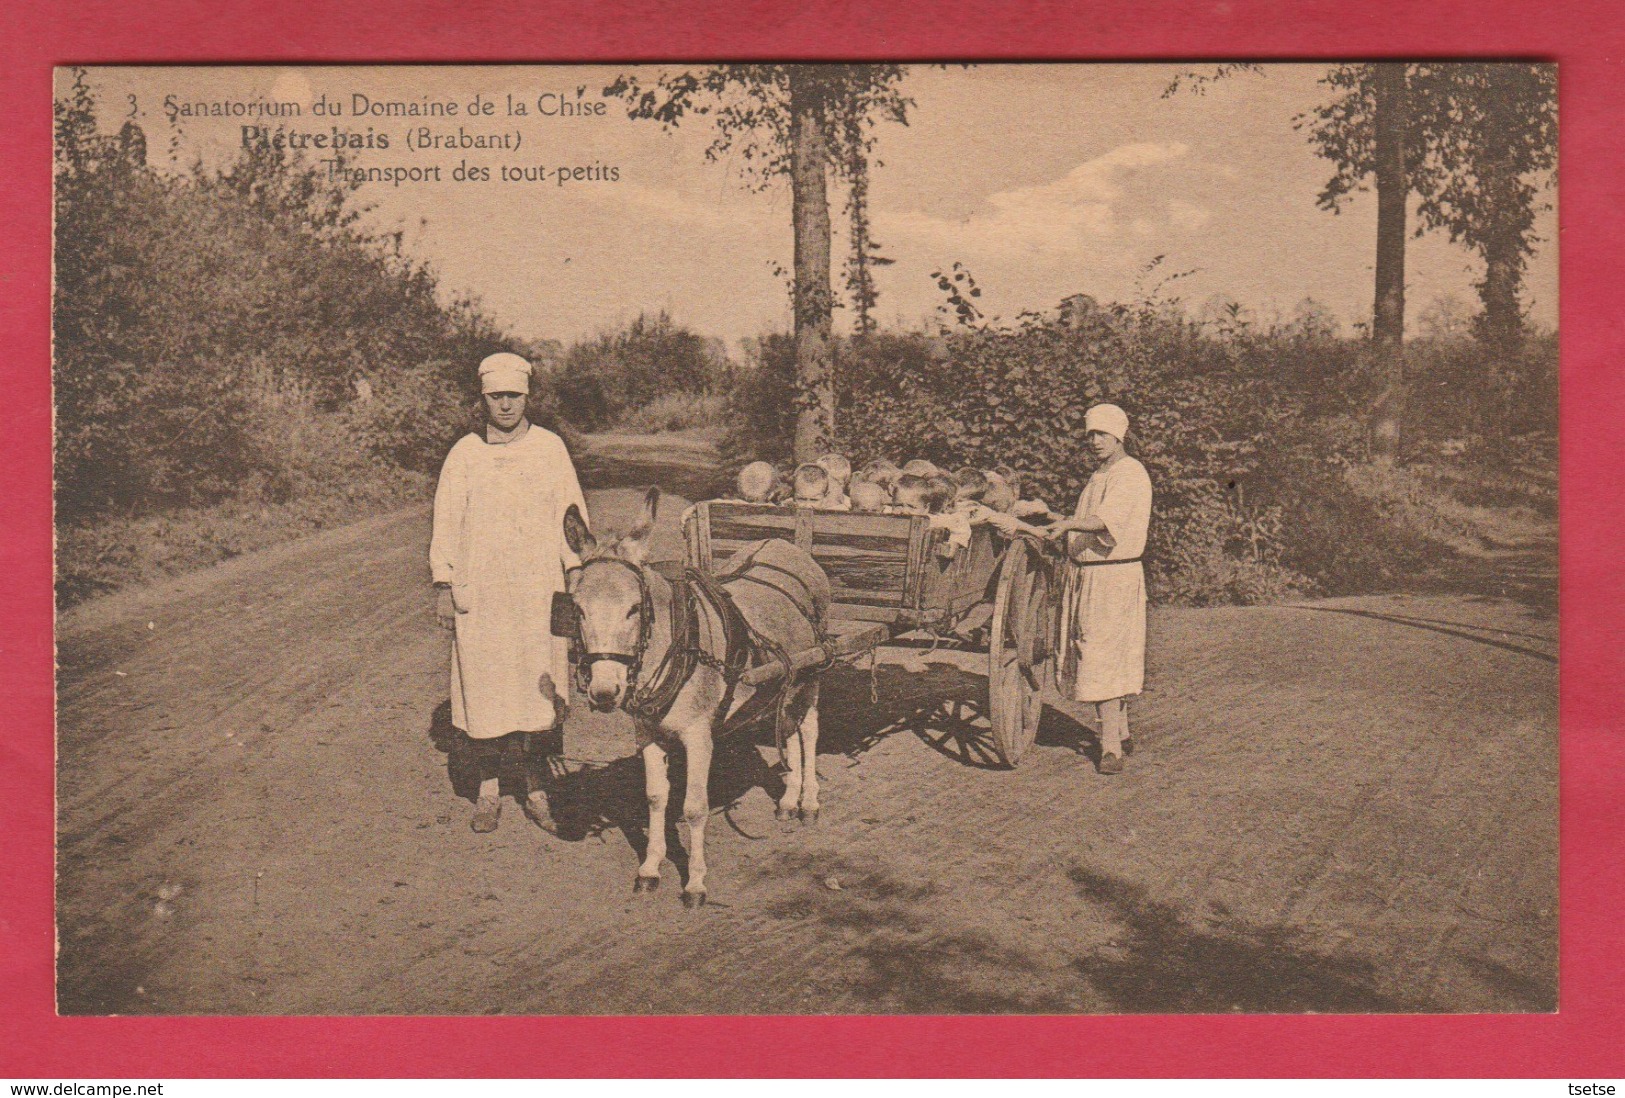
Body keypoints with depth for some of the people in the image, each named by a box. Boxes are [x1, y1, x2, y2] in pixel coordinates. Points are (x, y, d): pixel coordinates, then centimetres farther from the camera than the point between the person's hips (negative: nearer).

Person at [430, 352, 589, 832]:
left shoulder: (550, 448, 6)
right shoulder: (464, 454, 5)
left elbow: (571, 516, 8)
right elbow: (446, 523, 7)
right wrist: (444, 586, 2)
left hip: (540, 592, 0)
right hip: (478, 593, 0)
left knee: (540, 690, 2)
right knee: (482, 689, 4)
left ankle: (536, 788, 14)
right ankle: (489, 789, 17)